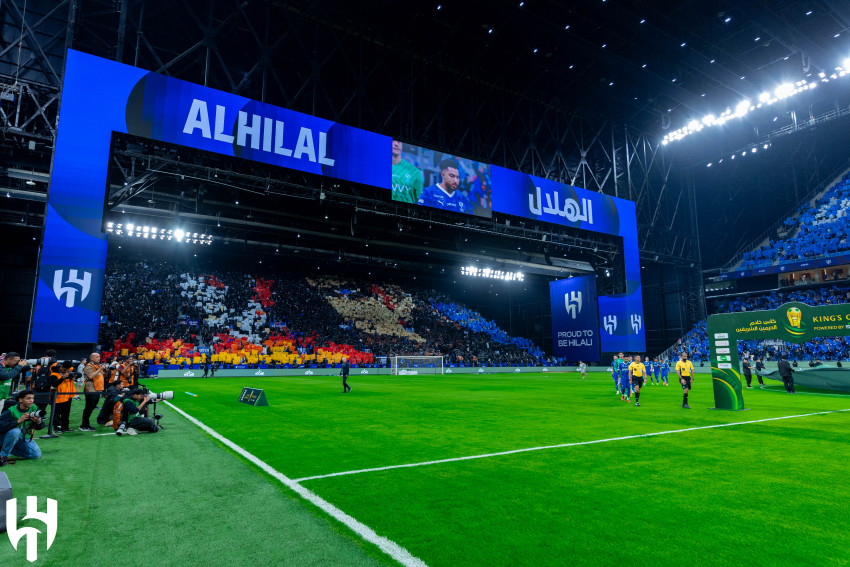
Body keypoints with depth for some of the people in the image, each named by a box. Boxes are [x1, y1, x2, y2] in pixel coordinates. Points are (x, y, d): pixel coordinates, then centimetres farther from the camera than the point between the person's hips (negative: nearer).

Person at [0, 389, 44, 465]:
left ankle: (10, 449, 6)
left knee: (37, 454, -12)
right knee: (16, 431, -38)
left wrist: (39, 422, -26)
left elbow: (40, 427, -3)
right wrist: (18, 421, -37)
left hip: (24, 438, 4)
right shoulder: (12, 411, -20)